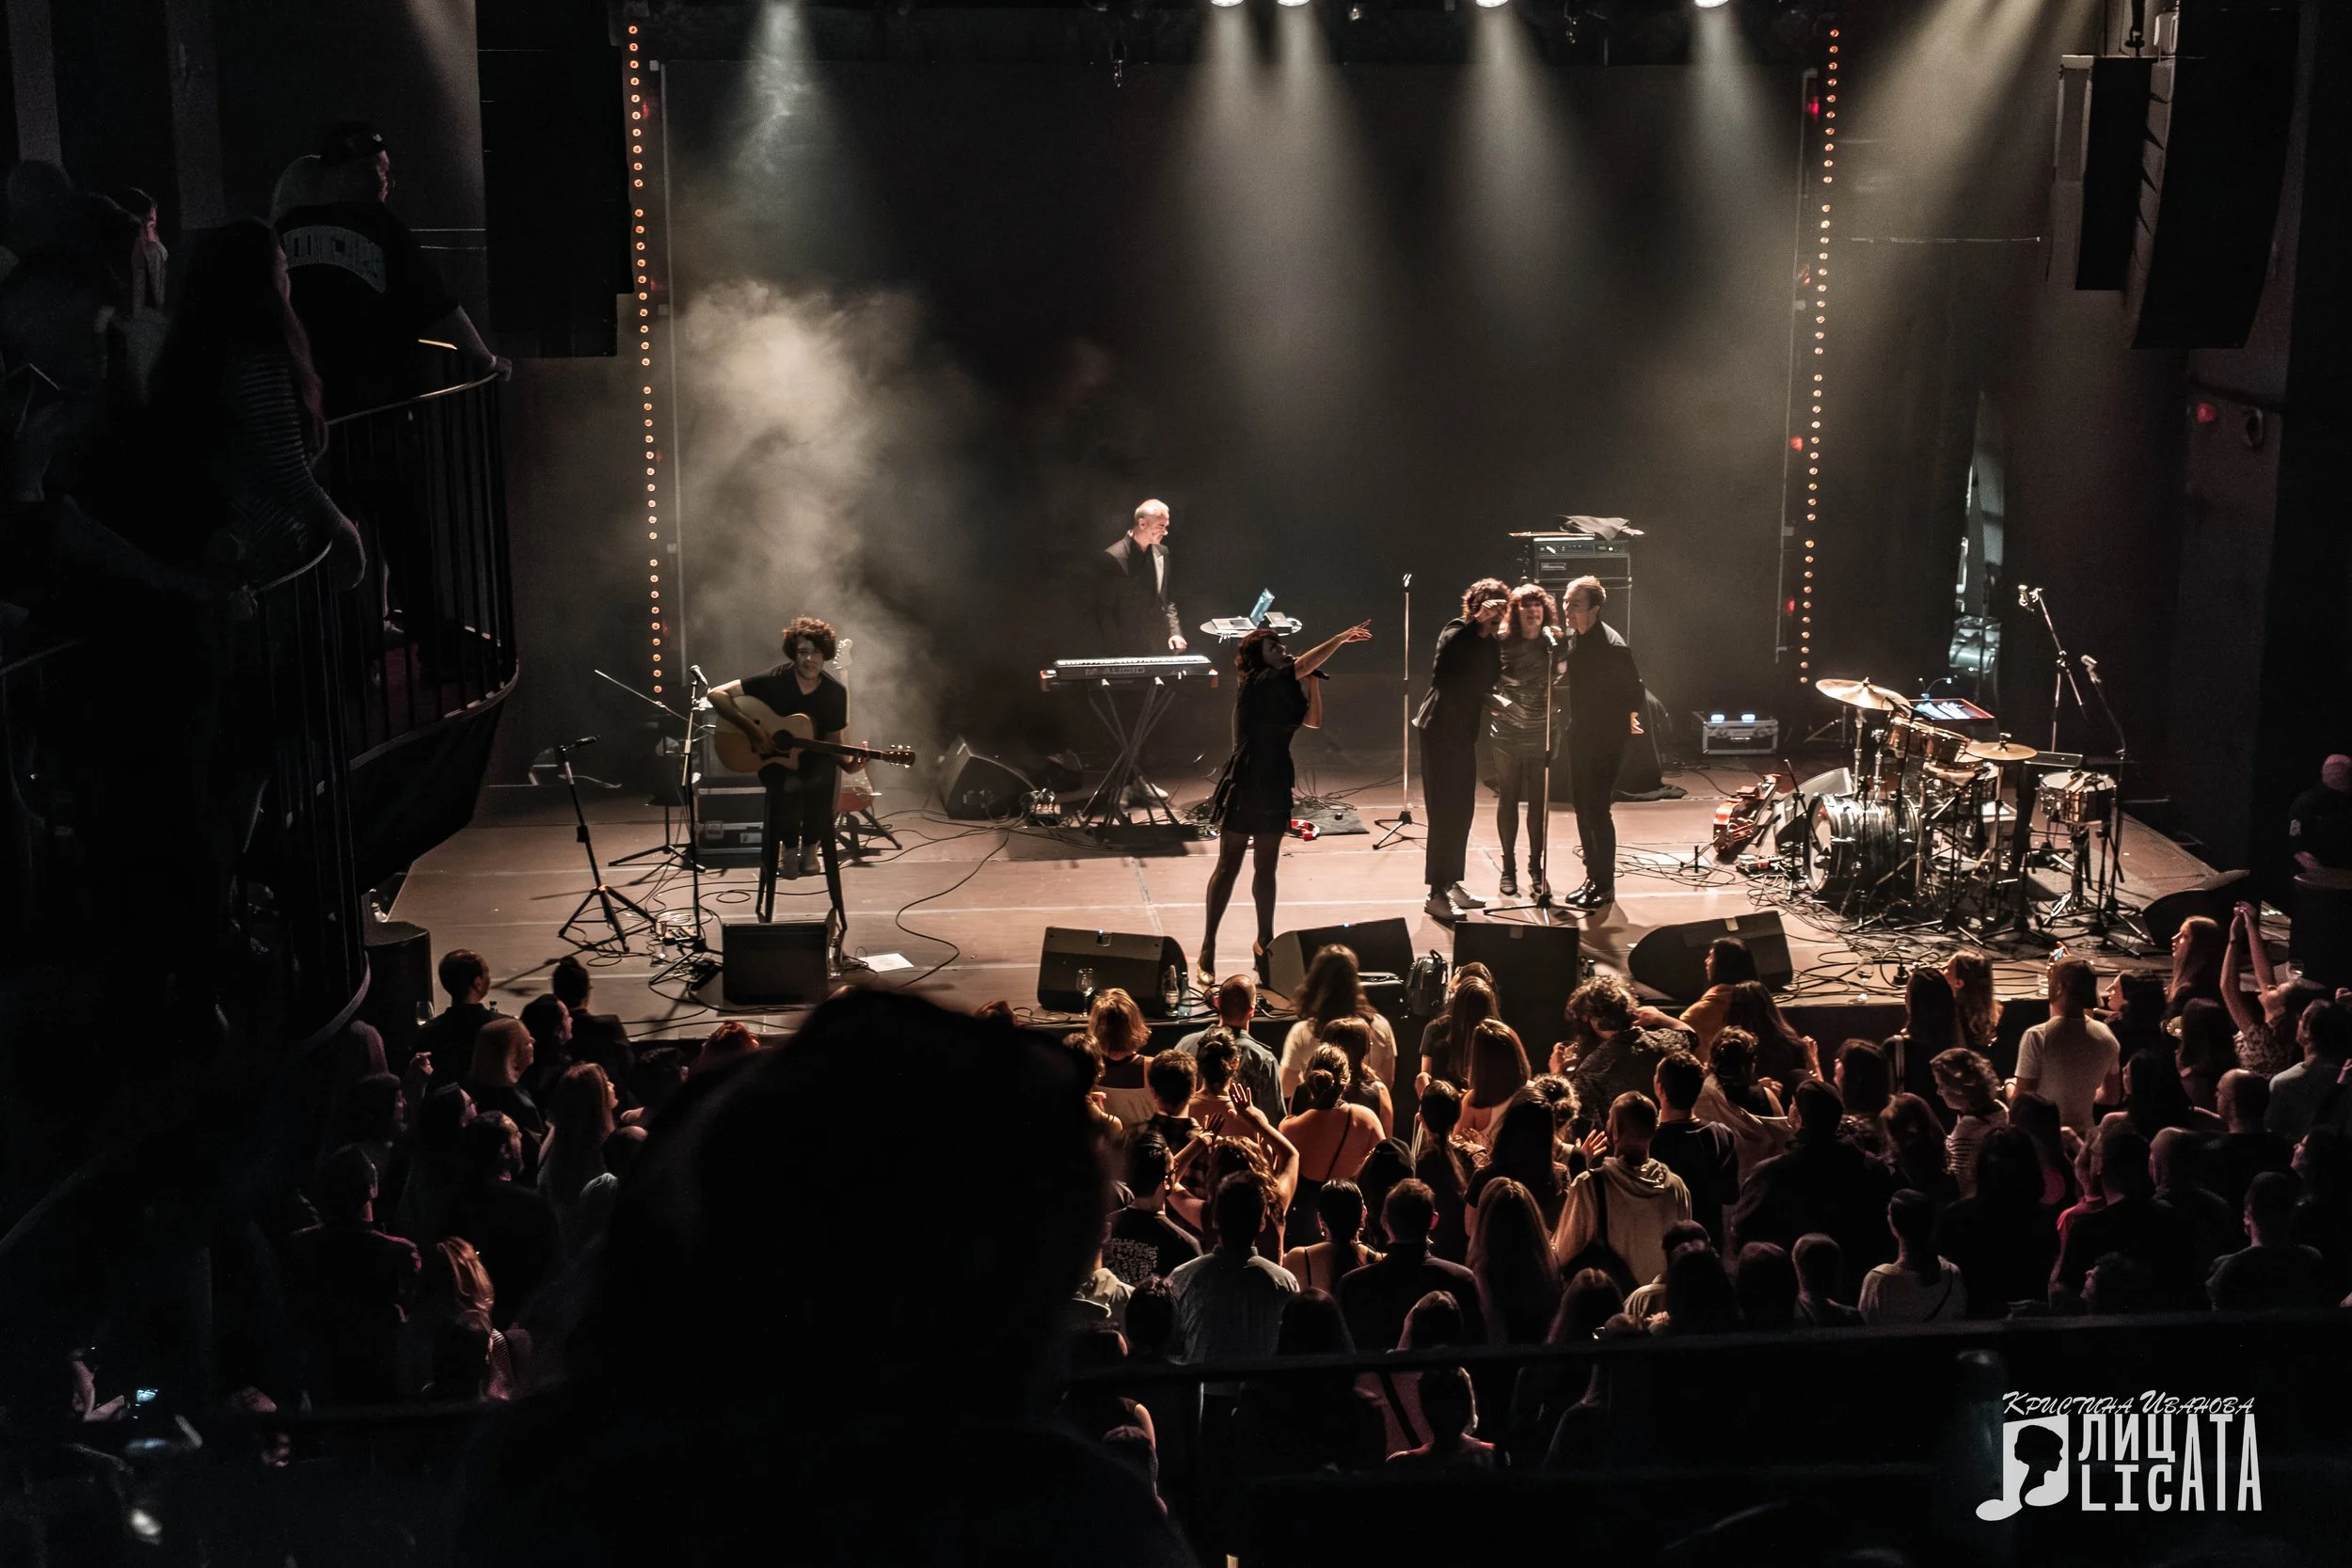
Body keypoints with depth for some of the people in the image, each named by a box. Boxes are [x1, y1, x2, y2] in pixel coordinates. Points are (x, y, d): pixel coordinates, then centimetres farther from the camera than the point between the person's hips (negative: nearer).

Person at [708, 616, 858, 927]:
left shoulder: (835, 692, -6)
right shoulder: (774, 681, -15)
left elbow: (833, 740, 2)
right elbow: (717, 694, -16)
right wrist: (751, 729, -23)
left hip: (815, 762, 2)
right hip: (773, 759, -2)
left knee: (825, 776, -34)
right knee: (790, 785, -36)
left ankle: (810, 845, -7)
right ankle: (789, 846, -8)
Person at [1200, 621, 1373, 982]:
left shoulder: (1283, 689, 13)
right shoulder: (1255, 683, -11)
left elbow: (1314, 720, 10)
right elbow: (1302, 665, -21)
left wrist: (1313, 679, 4)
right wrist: (1342, 637, -18)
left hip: (1273, 787, 7)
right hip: (1244, 786, -7)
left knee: (1266, 869, 12)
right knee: (1228, 866, -4)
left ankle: (1265, 941, 21)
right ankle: (1208, 947, 0)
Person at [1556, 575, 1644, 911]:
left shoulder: (1612, 646, -22)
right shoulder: (1572, 637, 2)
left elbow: (1634, 689, -13)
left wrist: (1628, 722, -3)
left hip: (1606, 739, -8)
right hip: (1580, 735, 8)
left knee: (1597, 809, -6)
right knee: (1582, 807, 13)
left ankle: (1604, 886, 4)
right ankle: (1593, 877, 25)